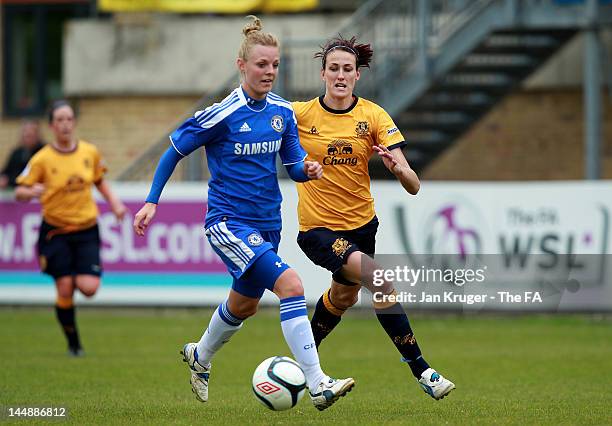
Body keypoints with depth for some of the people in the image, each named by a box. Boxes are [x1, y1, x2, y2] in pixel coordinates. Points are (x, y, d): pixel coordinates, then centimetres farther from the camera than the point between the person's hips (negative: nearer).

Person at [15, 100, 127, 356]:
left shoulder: (90, 152, 0)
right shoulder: (42, 159, -9)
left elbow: (100, 182, 16)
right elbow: (19, 192, -7)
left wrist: (115, 204, 1)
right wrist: (31, 192, -29)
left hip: (86, 230, 2)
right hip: (55, 231, -2)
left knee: (89, 288, -13)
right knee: (65, 291, -8)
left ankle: (77, 278, 24)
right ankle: (74, 344, 12)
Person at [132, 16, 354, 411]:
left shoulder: (282, 111, 2)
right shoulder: (223, 114, -15)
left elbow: (294, 165, 7)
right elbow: (174, 151, -4)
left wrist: (307, 169, -17)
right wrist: (152, 201, -5)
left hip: (267, 222, 7)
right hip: (229, 223, -7)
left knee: (244, 304, 25)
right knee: (290, 285, -25)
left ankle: (200, 357, 55)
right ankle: (318, 385, -28)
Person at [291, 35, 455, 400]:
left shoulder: (374, 116, -9)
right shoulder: (299, 114, -13)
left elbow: (413, 186, -14)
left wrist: (397, 166, -37)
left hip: (361, 222, 5)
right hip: (319, 228, -5)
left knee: (345, 296, 25)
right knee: (381, 283, -25)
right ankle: (420, 369, -19)